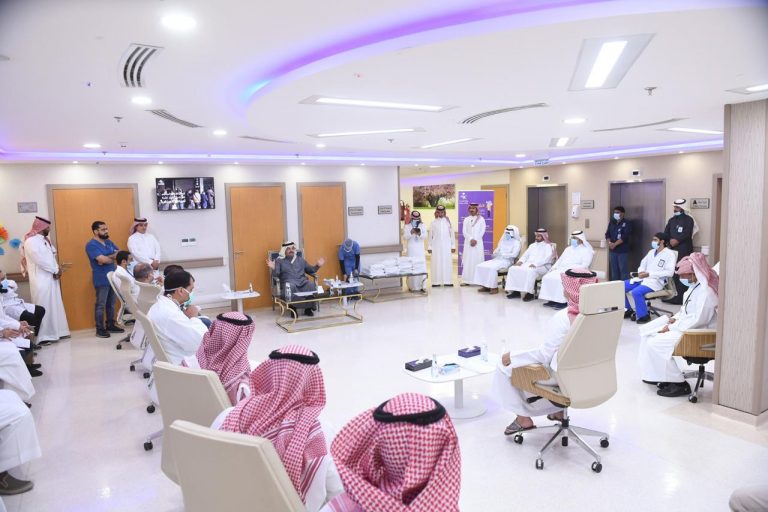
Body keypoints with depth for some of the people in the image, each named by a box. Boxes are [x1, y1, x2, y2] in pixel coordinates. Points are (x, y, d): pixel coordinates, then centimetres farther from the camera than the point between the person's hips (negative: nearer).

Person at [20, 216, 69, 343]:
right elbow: (41, 259, -19)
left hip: (51, 278, 9)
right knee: (44, 308, -7)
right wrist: (56, 270, -10)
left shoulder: (44, 240, 15)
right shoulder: (31, 241, -13)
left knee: (54, 306, 12)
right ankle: (43, 336, -2)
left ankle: (55, 332, 20)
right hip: (41, 279, -9)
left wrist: (56, 269, -5)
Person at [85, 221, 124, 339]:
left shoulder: (109, 242, 14)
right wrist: (114, 258, -3)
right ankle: (100, 329, 4)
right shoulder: (91, 245, -10)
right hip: (102, 280, -7)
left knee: (111, 304, 13)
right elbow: (102, 259, -21)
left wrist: (108, 258, -12)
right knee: (101, 305, -2)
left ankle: (111, 325, 22)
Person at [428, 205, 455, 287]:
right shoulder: (433, 223, 4)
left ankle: (447, 281, 4)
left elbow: (452, 234, 6)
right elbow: (430, 236, 5)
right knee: (436, 263, -1)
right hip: (436, 246, -1)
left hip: (446, 246, 1)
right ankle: (436, 282, 2)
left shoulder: (448, 222, 6)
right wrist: (429, 247, 1)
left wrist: (453, 246, 3)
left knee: (447, 263, 0)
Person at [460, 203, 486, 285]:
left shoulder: (481, 219, 5)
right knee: (467, 260, -2)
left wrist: (476, 240, -13)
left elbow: (482, 231, -2)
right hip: (468, 243, 2)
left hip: (478, 243, -2)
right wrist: (470, 239, -12)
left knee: (478, 260, -4)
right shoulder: (466, 219, 10)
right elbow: (464, 231, 2)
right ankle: (467, 280, -2)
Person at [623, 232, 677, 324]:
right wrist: (641, 272, -4)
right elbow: (642, 264, 22)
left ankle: (644, 316, -14)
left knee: (636, 292, -33)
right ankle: (628, 310, 9)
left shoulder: (670, 254, -4)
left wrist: (649, 274, -19)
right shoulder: (651, 252, 19)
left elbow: (669, 272, -15)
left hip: (656, 281, -8)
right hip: (643, 278, 8)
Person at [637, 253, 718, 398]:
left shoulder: (706, 291, -23)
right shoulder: (695, 286, 8)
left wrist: (672, 327, -21)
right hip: (686, 324, 11)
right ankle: (655, 374, 14)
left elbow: (699, 320, -27)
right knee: (646, 331, 7)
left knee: (655, 343, -21)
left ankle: (679, 385, -9)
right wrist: (675, 318, 1)